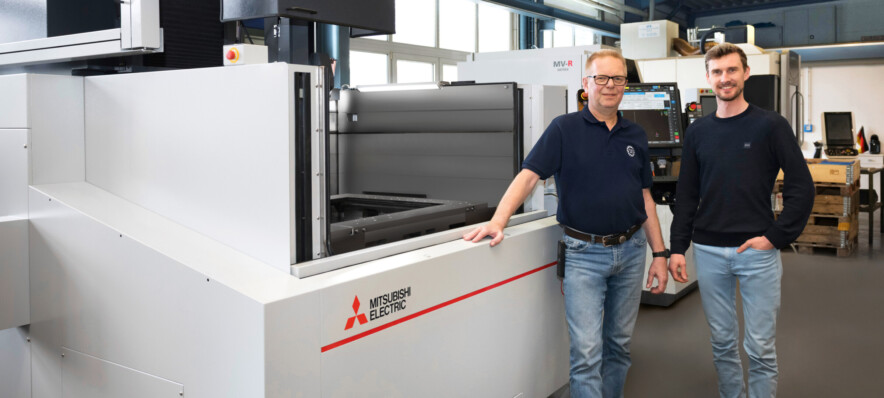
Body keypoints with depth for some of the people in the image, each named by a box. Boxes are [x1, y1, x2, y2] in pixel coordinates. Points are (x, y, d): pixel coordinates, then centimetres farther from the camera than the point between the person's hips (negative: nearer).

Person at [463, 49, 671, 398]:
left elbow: (645, 198, 13)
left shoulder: (636, 136, 10)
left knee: (619, 343, 15)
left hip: (631, 249, 5)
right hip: (584, 253, -4)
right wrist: (498, 220, -26)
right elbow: (528, 176, -12)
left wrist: (660, 254, 8)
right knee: (587, 352, -6)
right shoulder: (565, 129, -4)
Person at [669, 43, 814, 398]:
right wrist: (677, 247, 2)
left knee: (760, 348, 4)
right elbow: (686, 195, 8)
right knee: (722, 342, 13)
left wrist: (777, 237, -10)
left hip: (757, 252, -3)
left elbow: (801, 186, -4)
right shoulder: (698, 132, 7)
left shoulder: (770, 125, -3)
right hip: (708, 252, 3)